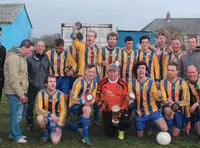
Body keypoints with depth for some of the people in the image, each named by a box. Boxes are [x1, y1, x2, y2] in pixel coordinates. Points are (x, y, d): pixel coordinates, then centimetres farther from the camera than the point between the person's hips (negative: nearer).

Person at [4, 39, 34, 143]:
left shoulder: (21, 57, 14)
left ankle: (13, 133, 27)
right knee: (16, 114, 0)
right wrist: (21, 94, -17)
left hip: (20, 91, 9)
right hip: (14, 92, -9)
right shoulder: (14, 57, -16)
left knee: (19, 113, 15)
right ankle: (17, 136, 12)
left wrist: (23, 92, 15)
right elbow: (13, 79, -19)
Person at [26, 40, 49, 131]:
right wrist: (29, 81, -6)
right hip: (32, 87, -2)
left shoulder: (46, 59, 9)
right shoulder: (29, 58, -3)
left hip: (43, 87, 2)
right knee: (30, 105, 3)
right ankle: (30, 124, 17)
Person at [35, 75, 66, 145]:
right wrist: (50, 114, -35)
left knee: (55, 141, -19)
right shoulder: (41, 93, -12)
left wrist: (59, 126, -16)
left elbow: (63, 111, -9)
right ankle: (45, 133, -3)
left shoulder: (60, 94, -11)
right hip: (46, 118, 0)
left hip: (56, 119, 0)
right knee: (39, 118, -36)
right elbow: (38, 109, -19)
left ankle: (52, 130, 18)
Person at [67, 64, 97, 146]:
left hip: (85, 105, 7)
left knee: (82, 129, 13)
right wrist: (83, 101, -37)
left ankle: (69, 124, 45)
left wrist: (90, 102, -19)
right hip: (74, 105, -6)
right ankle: (85, 136, -26)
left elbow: (93, 98, 5)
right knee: (88, 109, -38)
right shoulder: (79, 81, -20)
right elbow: (72, 98, -21)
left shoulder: (94, 83, -1)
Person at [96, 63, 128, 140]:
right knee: (110, 134, 2)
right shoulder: (102, 82, -6)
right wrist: (100, 103, -4)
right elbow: (98, 94, 10)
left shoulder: (123, 83, -10)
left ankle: (121, 130, -2)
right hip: (106, 110, 1)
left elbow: (125, 97, -5)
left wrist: (121, 108, -17)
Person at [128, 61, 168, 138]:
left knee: (164, 129, -17)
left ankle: (152, 125, 16)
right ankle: (147, 126, 44)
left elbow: (157, 98, -7)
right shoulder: (132, 83, -7)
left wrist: (159, 96, -29)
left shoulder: (151, 82, -8)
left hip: (153, 111, -1)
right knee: (140, 136, 13)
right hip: (140, 114, 1)